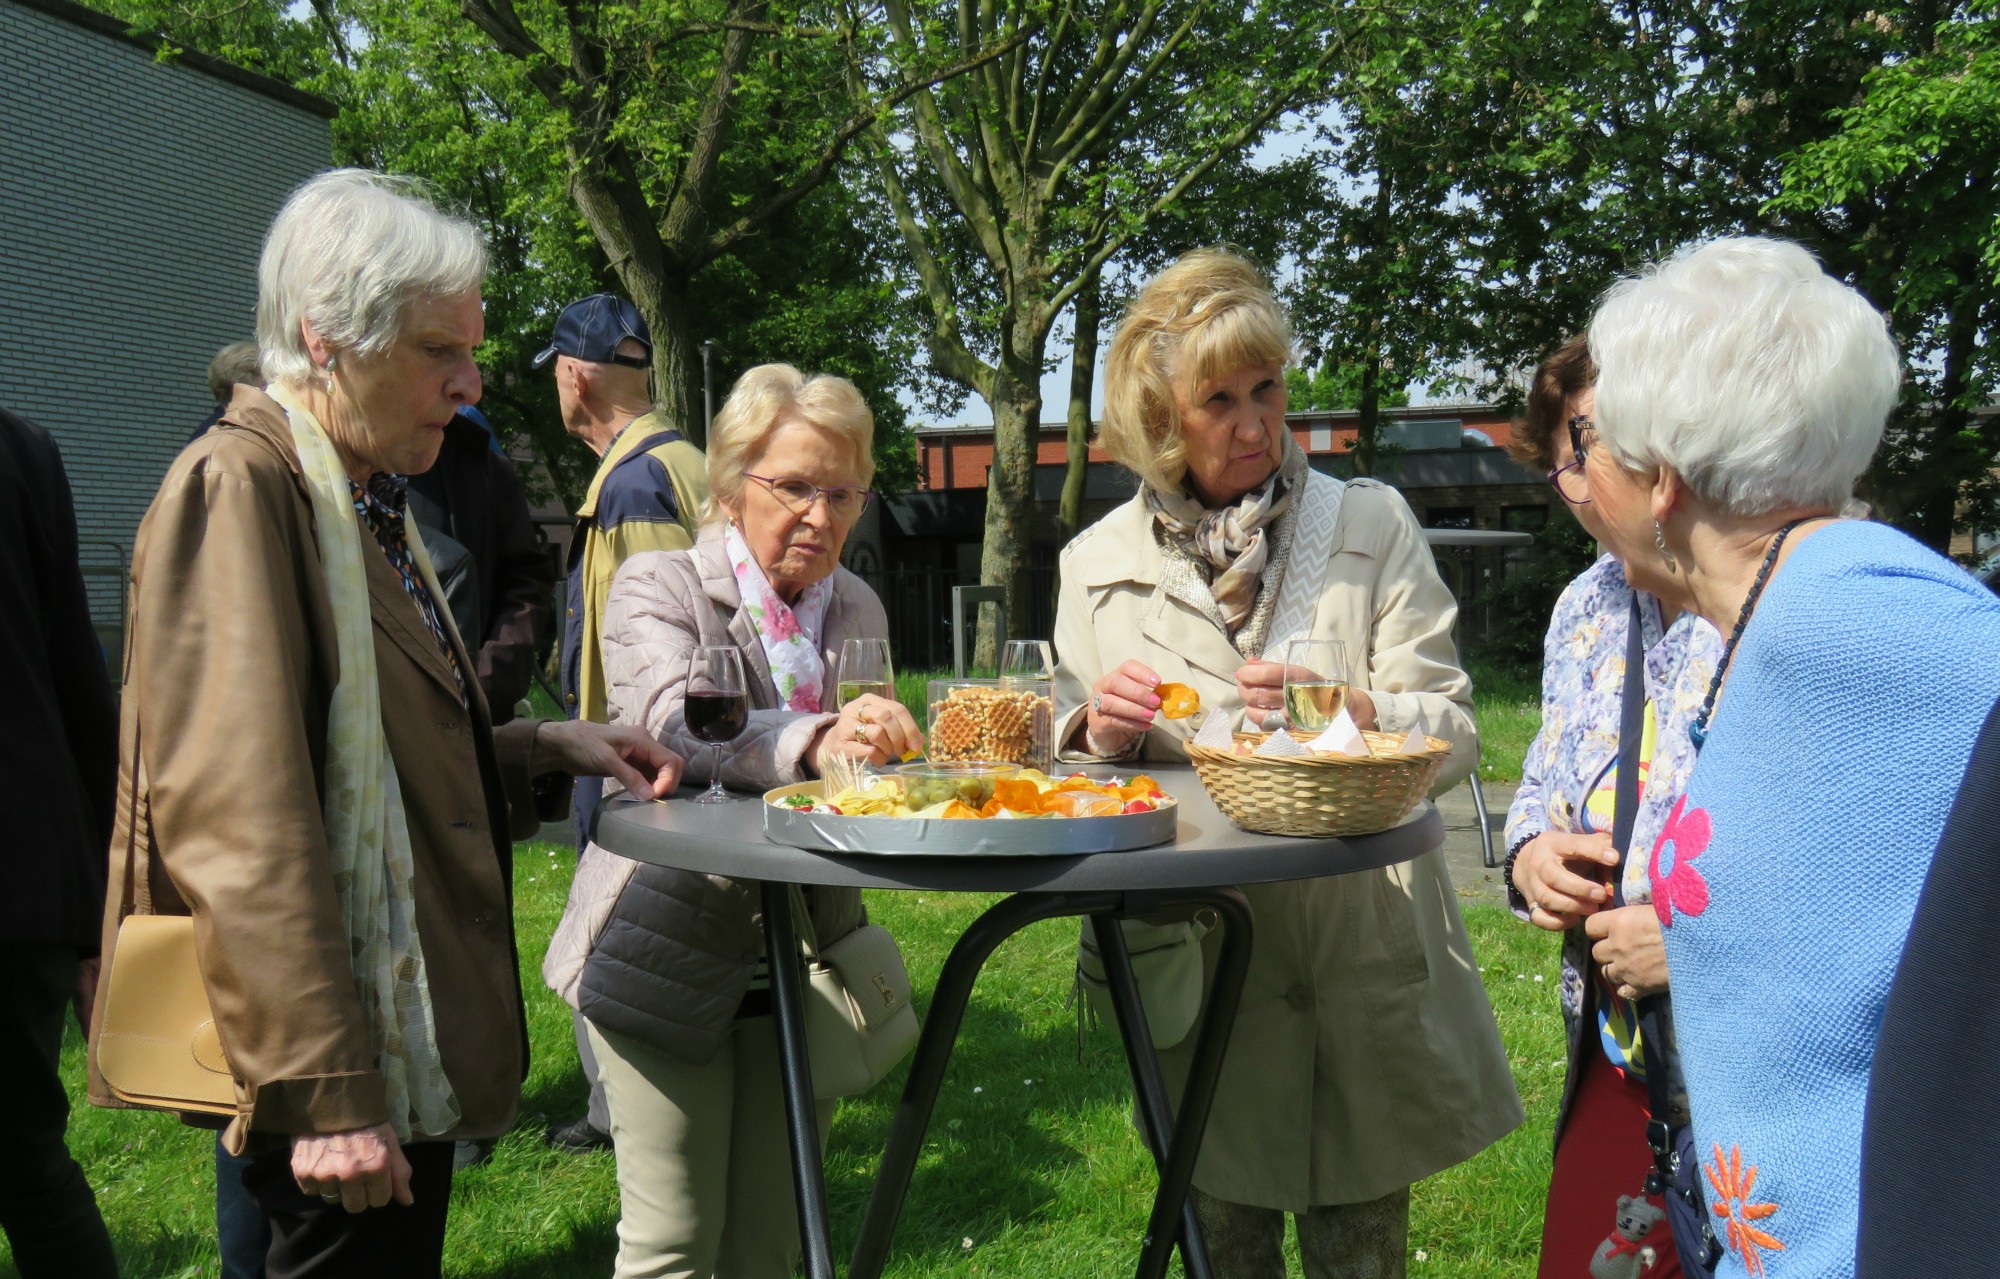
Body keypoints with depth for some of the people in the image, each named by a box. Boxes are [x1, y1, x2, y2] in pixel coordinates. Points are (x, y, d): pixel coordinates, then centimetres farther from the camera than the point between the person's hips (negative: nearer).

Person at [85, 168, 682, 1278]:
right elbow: (240, 819, -22)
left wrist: (548, 746, 9)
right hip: (342, 1066, -9)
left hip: (410, 1039, 9)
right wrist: (328, 1089, -22)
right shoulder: (235, 488, -14)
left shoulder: (365, 506, 16)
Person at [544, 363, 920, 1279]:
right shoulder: (658, 586, -7)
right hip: (673, 958, -4)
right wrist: (814, 739, -44)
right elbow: (676, 724, -27)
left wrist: (895, 748, -6)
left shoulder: (858, 610, 9)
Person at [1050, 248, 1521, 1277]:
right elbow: (1070, 758, 10)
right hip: (1194, 954, 1)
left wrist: (1342, 708, -21)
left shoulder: (1372, 526, 1)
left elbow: (1453, 737, -2)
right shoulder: (1096, 562, 5)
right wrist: (1096, 729, -12)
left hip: (1363, 949, -1)